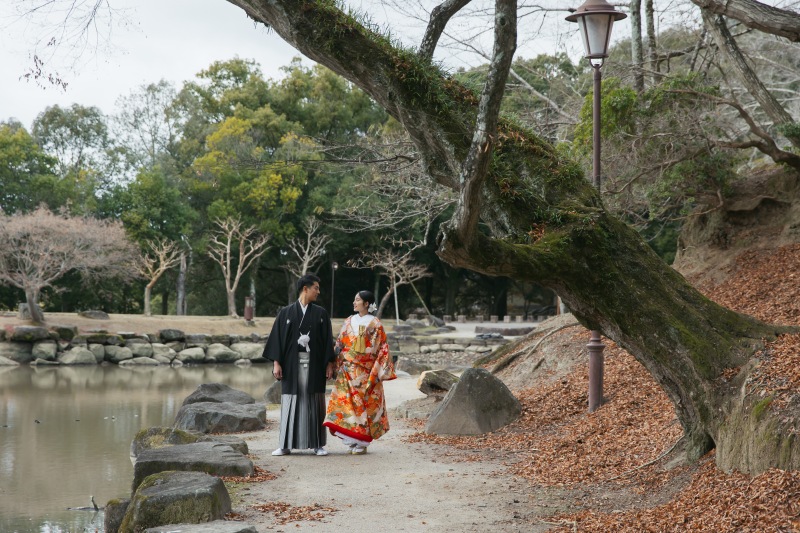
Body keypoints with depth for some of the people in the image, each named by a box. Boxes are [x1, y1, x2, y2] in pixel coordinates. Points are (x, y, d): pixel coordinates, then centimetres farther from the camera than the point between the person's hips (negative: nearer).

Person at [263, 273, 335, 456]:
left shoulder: (321, 314, 8)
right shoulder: (286, 313, 4)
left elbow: (328, 340, 6)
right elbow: (277, 338, 2)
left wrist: (329, 364, 0)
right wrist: (276, 363, -5)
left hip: (314, 364, 1)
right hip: (292, 364, -1)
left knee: (315, 403, 2)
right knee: (290, 402, 1)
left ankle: (318, 445, 8)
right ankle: (285, 445, 7)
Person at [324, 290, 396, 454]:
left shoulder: (375, 325, -3)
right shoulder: (349, 322, 10)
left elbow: (382, 349, -4)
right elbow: (339, 344, 13)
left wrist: (377, 372, -10)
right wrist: (337, 366, 5)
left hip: (364, 372, -4)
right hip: (347, 371, 4)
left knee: (363, 405, -1)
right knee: (346, 402, -2)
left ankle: (361, 443, 6)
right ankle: (352, 441, 6)